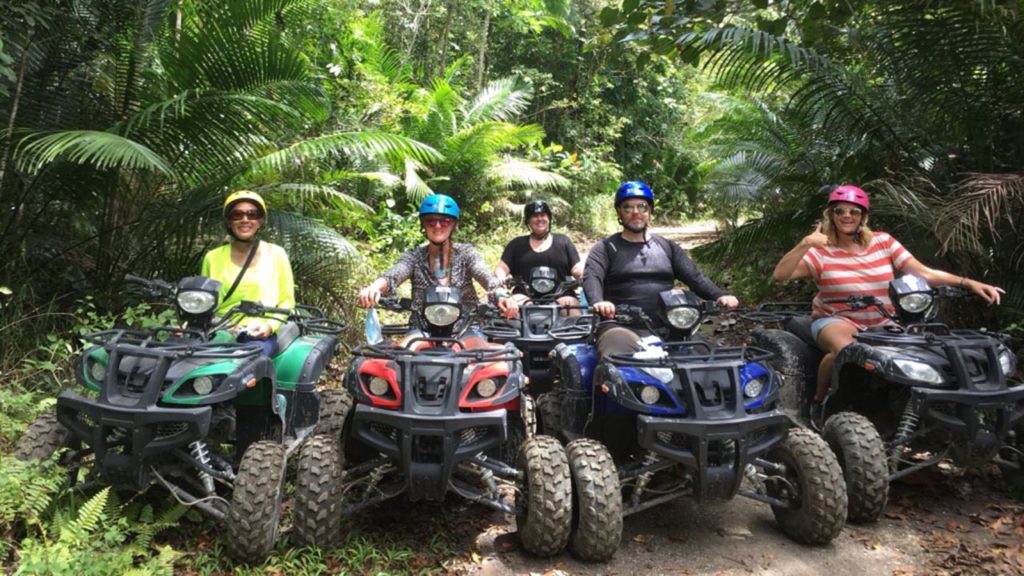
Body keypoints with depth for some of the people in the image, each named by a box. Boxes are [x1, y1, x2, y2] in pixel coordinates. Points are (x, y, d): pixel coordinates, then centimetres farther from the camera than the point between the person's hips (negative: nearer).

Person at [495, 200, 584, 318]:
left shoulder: (562, 241, 18)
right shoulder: (517, 244, 20)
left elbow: (577, 269, 11)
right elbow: (501, 268, 13)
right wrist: (500, 279, -11)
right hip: (525, 297, 1)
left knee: (571, 305, -32)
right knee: (510, 308, -31)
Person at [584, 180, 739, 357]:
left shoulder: (667, 247, 21)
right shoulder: (605, 248, 10)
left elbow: (694, 276, 11)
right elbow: (591, 277, -7)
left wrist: (719, 295, -9)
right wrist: (598, 301, -30)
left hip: (668, 329, 4)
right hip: (624, 328, -4)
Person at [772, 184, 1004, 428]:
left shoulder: (883, 242, 4)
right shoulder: (821, 251, -6)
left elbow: (924, 273, 1)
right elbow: (779, 275, -18)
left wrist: (968, 283, -10)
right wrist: (805, 244, -29)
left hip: (883, 323, 5)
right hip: (836, 319, -4)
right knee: (845, 349, -37)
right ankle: (819, 401, -10)